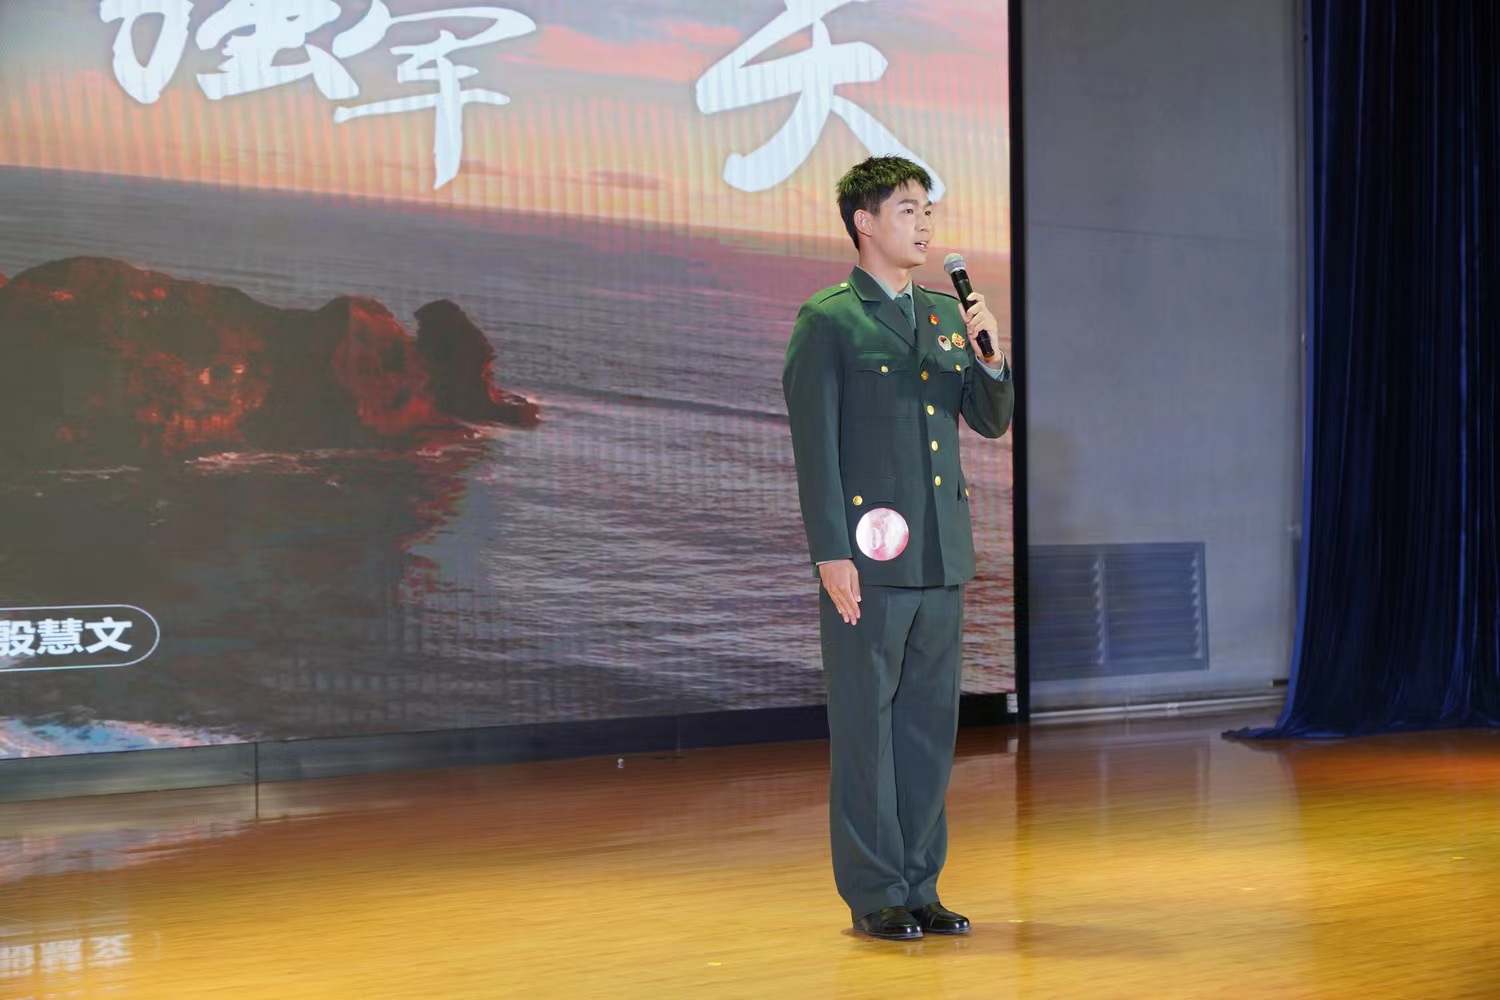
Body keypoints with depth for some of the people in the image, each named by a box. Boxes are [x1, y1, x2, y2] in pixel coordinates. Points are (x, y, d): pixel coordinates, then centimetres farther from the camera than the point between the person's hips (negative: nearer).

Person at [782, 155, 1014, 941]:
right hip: (869, 555, -6)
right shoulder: (828, 321, -4)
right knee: (866, 723, 0)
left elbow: (992, 421, 16)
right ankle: (874, 894, 9)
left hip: (942, 553, 6)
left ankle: (919, 884, 18)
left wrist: (988, 356, -3)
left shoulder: (945, 314, 15)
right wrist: (831, 553, -14)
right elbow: (814, 444, -8)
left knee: (931, 720, 9)